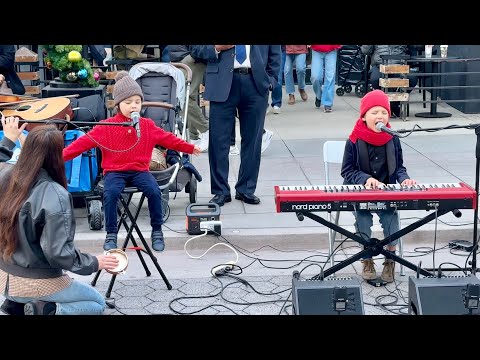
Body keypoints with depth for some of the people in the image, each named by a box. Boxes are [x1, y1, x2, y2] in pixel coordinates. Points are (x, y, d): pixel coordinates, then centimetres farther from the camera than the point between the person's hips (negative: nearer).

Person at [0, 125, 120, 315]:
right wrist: (94, 263, -9)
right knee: (98, 303, 17)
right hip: (37, 283, -7)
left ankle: (18, 304, 10)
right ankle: (46, 310, -8)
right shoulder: (55, 196, -26)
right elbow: (58, 252, -26)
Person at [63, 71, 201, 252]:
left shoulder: (148, 126, 7)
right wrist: (61, 156, -13)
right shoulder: (106, 127, -1)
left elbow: (168, 139, 15)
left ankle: (157, 231, -5)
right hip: (114, 171, -2)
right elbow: (84, 142, -4)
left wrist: (190, 148, 12)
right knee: (110, 193, -31)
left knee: (154, 191, -25)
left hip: (139, 170, 2)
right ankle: (111, 234, -11)